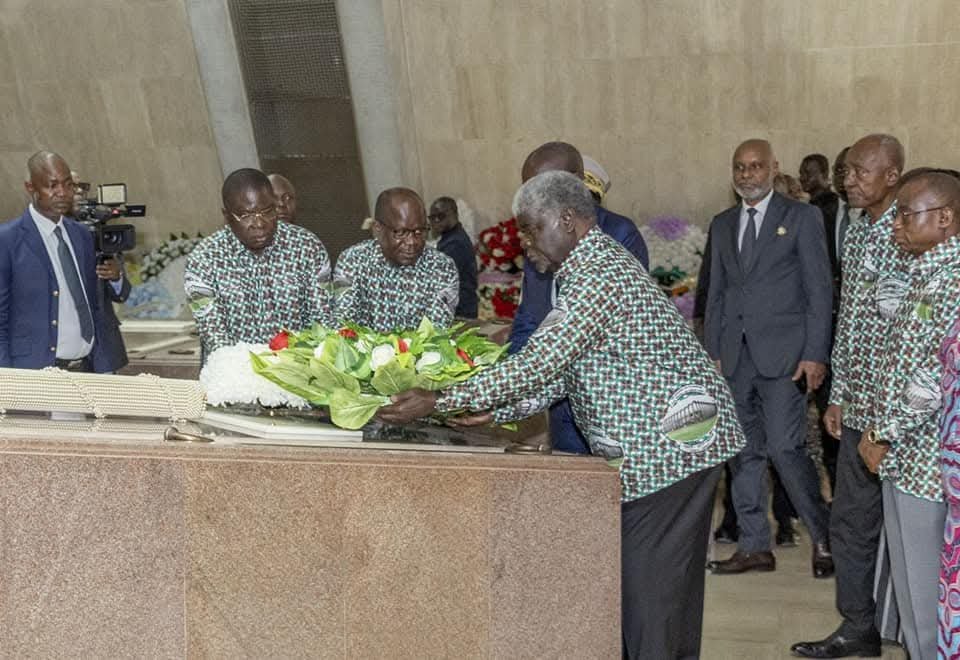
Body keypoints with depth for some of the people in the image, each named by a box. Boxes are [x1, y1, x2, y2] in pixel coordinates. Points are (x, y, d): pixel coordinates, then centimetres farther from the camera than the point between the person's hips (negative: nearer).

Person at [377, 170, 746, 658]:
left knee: (648, 581, -4)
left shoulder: (599, 275, -20)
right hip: (665, 442, 10)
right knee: (672, 577, 17)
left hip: (669, 444, -10)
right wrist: (497, 411, 1)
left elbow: (539, 364, -26)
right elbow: (558, 370, 13)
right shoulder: (591, 267, 14)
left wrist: (438, 401, -23)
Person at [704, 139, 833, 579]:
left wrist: (815, 354, -10)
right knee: (744, 451, 8)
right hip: (735, 356, 5)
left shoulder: (801, 217, 1)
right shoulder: (722, 225, 15)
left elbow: (819, 290, -3)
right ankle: (754, 546, 17)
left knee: (785, 447, -11)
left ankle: (823, 537, 8)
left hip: (783, 353, -5)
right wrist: (712, 352, 8)